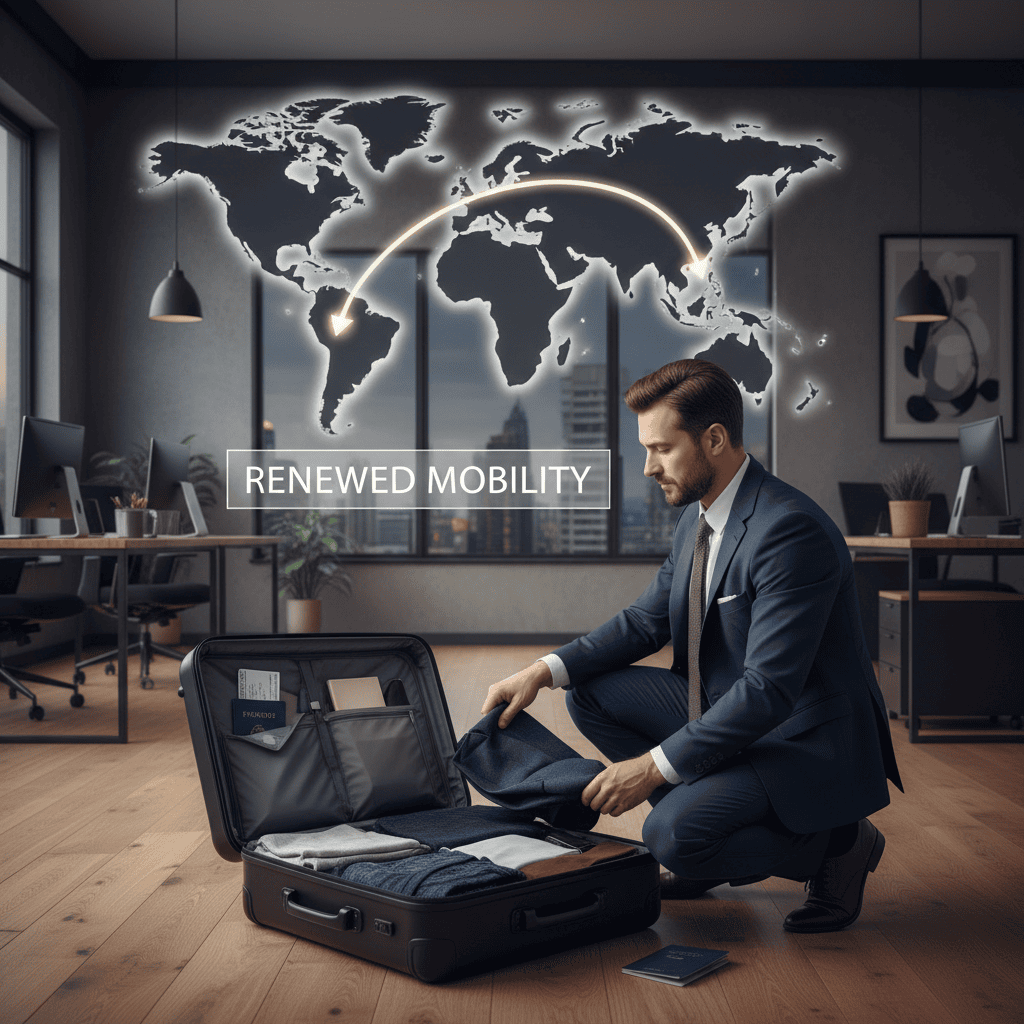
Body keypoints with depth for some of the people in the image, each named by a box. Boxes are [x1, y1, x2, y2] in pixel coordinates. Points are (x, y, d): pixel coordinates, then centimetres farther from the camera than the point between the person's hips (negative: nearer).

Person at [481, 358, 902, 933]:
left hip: (803, 743, -9)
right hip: (723, 710, 9)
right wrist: (545, 671, -3)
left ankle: (837, 844, 0)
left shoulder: (791, 530, -27)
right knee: (590, 693, 2)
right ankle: (706, 833, 10)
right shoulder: (699, 516, 3)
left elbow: (768, 688, -30)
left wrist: (655, 765, -27)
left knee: (672, 836, -26)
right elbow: (648, 619, 11)